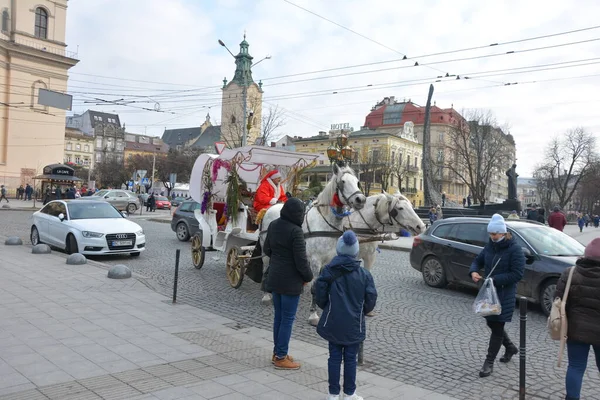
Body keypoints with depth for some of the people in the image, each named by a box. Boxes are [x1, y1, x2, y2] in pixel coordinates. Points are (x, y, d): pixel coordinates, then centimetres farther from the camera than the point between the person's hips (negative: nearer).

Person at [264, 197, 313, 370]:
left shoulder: (273, 225, 2)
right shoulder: (295, 231, -22)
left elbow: (267, 249, 12)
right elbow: (301, 259, -20)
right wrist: (308, 277, -5)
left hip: (274, 278, 8)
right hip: (290, 281, -8)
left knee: (278, 316, 19)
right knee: (288, 319, 4)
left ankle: (277, 352, 30)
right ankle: (281, 357, 13)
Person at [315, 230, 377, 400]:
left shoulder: (328, 271, -9)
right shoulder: (364, 274, -9)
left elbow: (319, 296, -6)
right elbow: (371, 299, -5)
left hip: (333, 323, 1)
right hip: (354, 325, -1)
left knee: (334, 357, 11)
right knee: (350, 358, 11)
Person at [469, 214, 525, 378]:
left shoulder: (514, 249, -15)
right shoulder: (490, 246, 5)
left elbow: (517, 274, -19)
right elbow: (478, 261, 16)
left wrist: (495, 280, -23)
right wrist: (473, 271, -7)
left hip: (504, 295, -7)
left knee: (497, 327, 0)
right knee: (492, 324, 18)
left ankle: (489, 363, 9)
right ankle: (510, 348, 44)